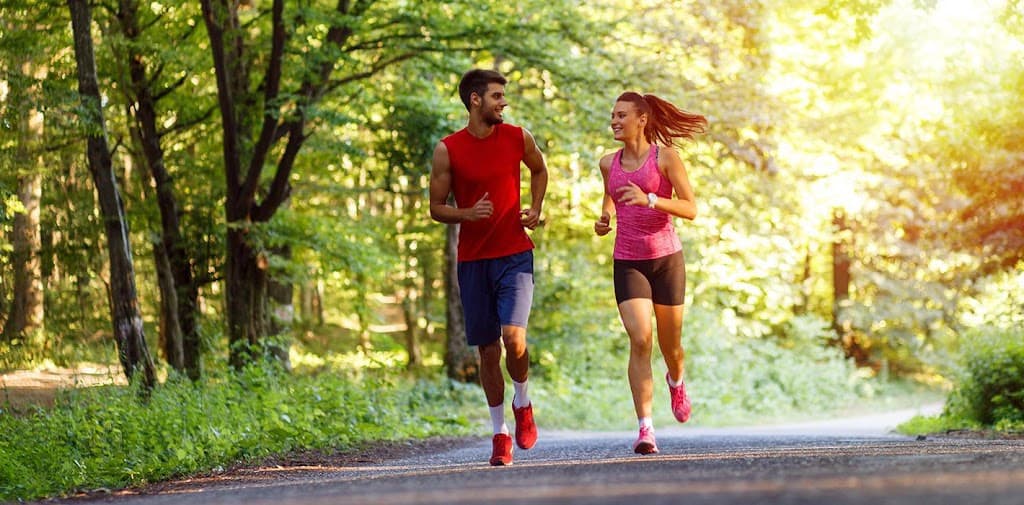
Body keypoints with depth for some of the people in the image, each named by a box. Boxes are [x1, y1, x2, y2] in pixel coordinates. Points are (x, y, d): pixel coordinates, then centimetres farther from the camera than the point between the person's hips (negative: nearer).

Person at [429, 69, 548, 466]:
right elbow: (436, 209, 1)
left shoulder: (518, 138, 2)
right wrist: (468, 213, -18)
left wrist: (535, 209, 8)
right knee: (487, 350, 4)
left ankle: (522, 403, 10)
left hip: (514, 254, 0)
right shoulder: (448, 149, -4)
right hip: (472, 259, 0)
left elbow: (539, 170, 23)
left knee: (513, 336, -18)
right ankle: (500, 434, 18)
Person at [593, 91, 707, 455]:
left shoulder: (665, 157, -7)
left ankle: (676, 382, 49)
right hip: (627, 261, 2)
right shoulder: (608, 163, 6)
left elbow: (691, 209, -11)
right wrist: (604, 218, 5)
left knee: (670, 344, 12)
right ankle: (645, 428, -19)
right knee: (639, 340, -16)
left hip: (666, 258, -2)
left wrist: (649, 199, -25)